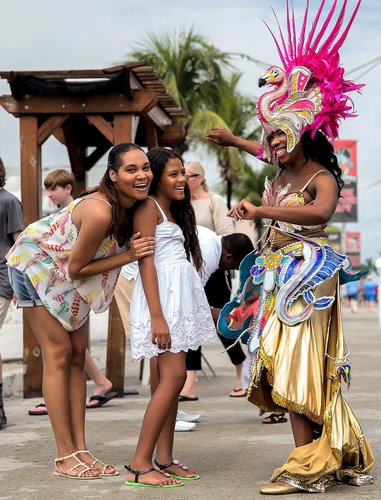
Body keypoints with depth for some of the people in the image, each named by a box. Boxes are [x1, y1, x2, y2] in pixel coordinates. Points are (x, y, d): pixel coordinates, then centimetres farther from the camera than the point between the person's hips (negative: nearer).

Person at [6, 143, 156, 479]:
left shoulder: (135, 205, -12)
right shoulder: (99, 212, -36)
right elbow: (77, 268, -26)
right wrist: (128, 255, -28)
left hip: (69, 277, 8)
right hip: (37, 265, -8)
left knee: (77, 355, 4)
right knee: (58, 354, -8)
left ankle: (80, 449, 8)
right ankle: (65, 457, -3)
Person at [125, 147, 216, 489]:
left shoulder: (172, 211, 22)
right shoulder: (149, 207, -5)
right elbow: (146, 262, -13)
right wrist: (157, 316, -21)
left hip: (180, 295, 9)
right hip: (160, 296, -9)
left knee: (167, 378, 6)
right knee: (173, 376, -15)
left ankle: (164, 459, 8)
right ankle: (139, 466, -14)